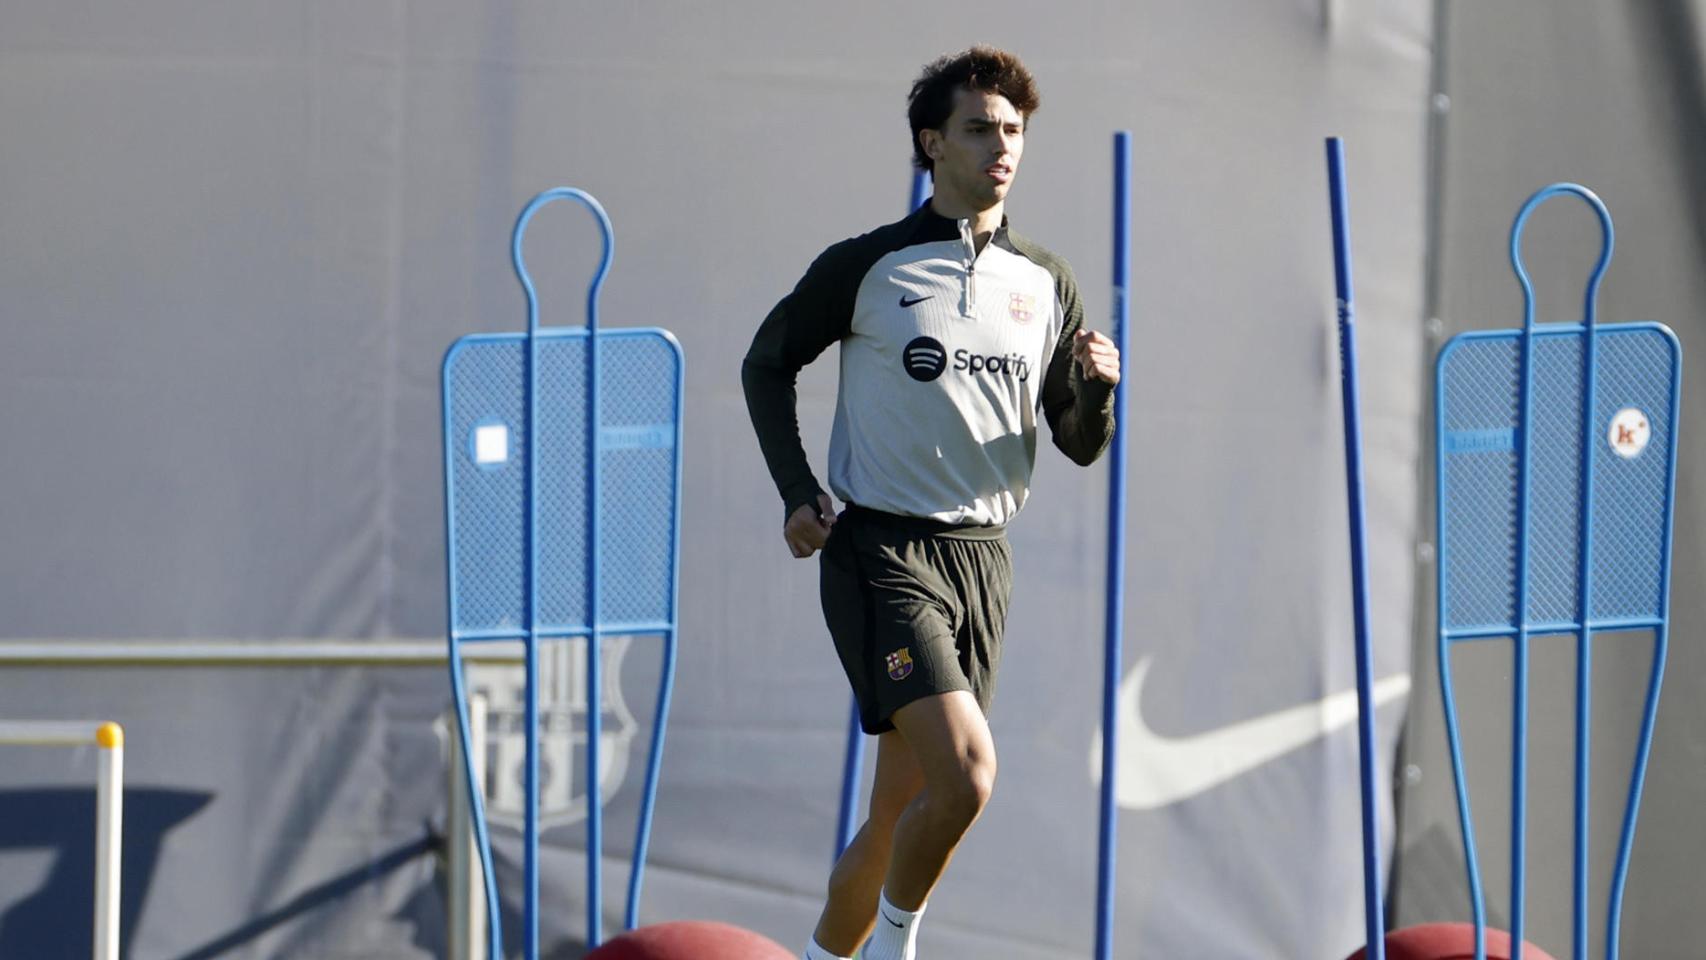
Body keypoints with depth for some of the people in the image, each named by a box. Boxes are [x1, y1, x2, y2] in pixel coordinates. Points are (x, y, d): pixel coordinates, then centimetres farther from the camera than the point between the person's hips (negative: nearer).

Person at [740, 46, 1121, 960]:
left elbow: (1080, 445, 14)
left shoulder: (1046, 283, 10)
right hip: (882, 551, -5)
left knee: (899, 814, 7)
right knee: (966, 773, -21)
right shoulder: (865, 267, -3)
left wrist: (1097, 390, -9)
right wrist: (798, 495, 0)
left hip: (983, 556, 5)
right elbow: (767, 364, 11)